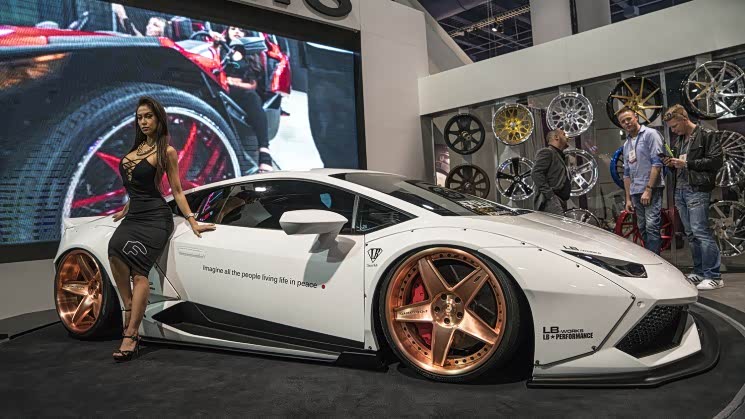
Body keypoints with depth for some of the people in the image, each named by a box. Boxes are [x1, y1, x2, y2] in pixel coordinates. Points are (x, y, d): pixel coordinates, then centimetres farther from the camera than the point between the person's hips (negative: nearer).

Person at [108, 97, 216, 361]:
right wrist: (126, 210, 36)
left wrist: (192, 222, -8)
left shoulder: (166, 151, -1)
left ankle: (130, 336, -25)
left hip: (154, 218, -6)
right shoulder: (138, 147, 18)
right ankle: (130, 310, -15)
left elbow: (177, 190, -1)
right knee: (115, 251, -26)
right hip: (133, 216, 6)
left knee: (138, 271, -22)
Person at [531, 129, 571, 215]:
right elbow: (536, 173, -15)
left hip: (560, 202, 10)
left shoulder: (560, 157, 33)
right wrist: (549, 194, -21)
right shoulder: (547, 152, 1)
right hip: (551, 201, -10)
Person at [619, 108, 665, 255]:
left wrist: (648, 189, -18)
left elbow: (657, 163, -11)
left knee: (652, 227, -14)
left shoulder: (650, 134, -2)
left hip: (652, 189, -7)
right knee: (642, 228, 10)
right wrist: (628, 198, 15)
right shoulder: (626, 144, 19)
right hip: (636, 192, 7)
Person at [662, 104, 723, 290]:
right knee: (691, 234, 9)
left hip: (697, 190, -8)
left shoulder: (707, 135, -3)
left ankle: (714, 276, -8)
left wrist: (686, 163, -14)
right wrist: (673, 163, 8)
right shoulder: (681, 139, 21)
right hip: (680, 191, 8)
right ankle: (699, 272, 16)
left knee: (700, 231, -13)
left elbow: (715, 161, -12)